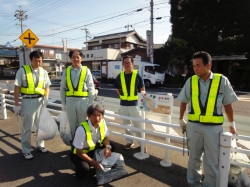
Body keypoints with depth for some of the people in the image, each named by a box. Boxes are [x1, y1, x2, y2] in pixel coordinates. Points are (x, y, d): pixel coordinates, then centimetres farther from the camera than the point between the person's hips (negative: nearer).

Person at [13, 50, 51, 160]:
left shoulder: (44, 72, 6)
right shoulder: (22, 70, -5)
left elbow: (47, 87, 12)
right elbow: (17, 88, -5)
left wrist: (46, 97, -7)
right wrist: (17, 104, -7)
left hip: (41, 101, 4)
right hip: (28, 101, -4)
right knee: (27, 127, 6)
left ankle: (40, 145, 33)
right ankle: (26, 150, 20)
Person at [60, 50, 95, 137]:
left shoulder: (86, 71, -1)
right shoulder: (66, 71, 5)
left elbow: (91, 89, -1)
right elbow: (62, 88, 8)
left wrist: (90, 104, -5)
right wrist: (63, 103, 5)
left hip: (83, 101, -2)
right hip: (70, 101, 2)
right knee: (72, 126, 14)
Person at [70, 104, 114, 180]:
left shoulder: (102, 122, -17)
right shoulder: (82, 129, -34)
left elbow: (105, 137, -1)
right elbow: (79, 152, -24)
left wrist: (107, 147, -23)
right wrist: (93, 162, -23)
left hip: (94, 148, 6)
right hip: (79, 154, -5)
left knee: (111, 147, -15)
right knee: (84, 170, -33)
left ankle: (102, 165, 8)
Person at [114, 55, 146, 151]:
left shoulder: (137, 75, -7)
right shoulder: (120, 76, 2)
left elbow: (142, 89, 0)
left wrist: (140, 99, -2)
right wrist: (123, 96, 7)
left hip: (134, 104, -3)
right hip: (123, 104, 4)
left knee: (138, 124, 5)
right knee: (126, 124, 15)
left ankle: (142, 143, 21)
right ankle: (129, 141, 31)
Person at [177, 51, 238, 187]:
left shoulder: (222, 81, -8)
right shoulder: (190, 81, -3)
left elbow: (227, 104, 2)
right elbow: (183, 102, 9)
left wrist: (231, 124, 10)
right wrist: (181, 120, 14)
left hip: (214, 127, -1)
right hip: (193, 126, 2)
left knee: (212, 161, 10)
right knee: (194, 157, 17)